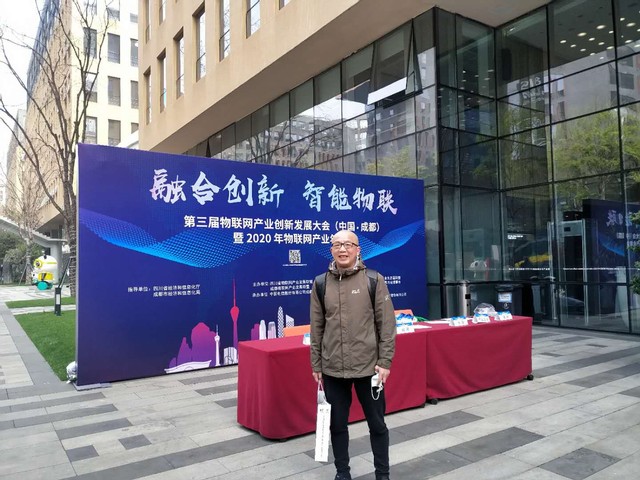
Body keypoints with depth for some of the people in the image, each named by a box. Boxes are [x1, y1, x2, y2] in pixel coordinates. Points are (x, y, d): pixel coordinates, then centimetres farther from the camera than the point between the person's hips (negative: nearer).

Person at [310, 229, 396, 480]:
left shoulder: (374, 280, -4)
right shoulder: (321, 283, 2)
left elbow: (387, 324, -4)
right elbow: (317, 328, 5)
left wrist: (385, 361, -8)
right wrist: (316, 364, 5)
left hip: (368, 366, -2)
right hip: (333, 368, 2)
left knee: (377, 424, 12)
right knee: (337, 424, 14)